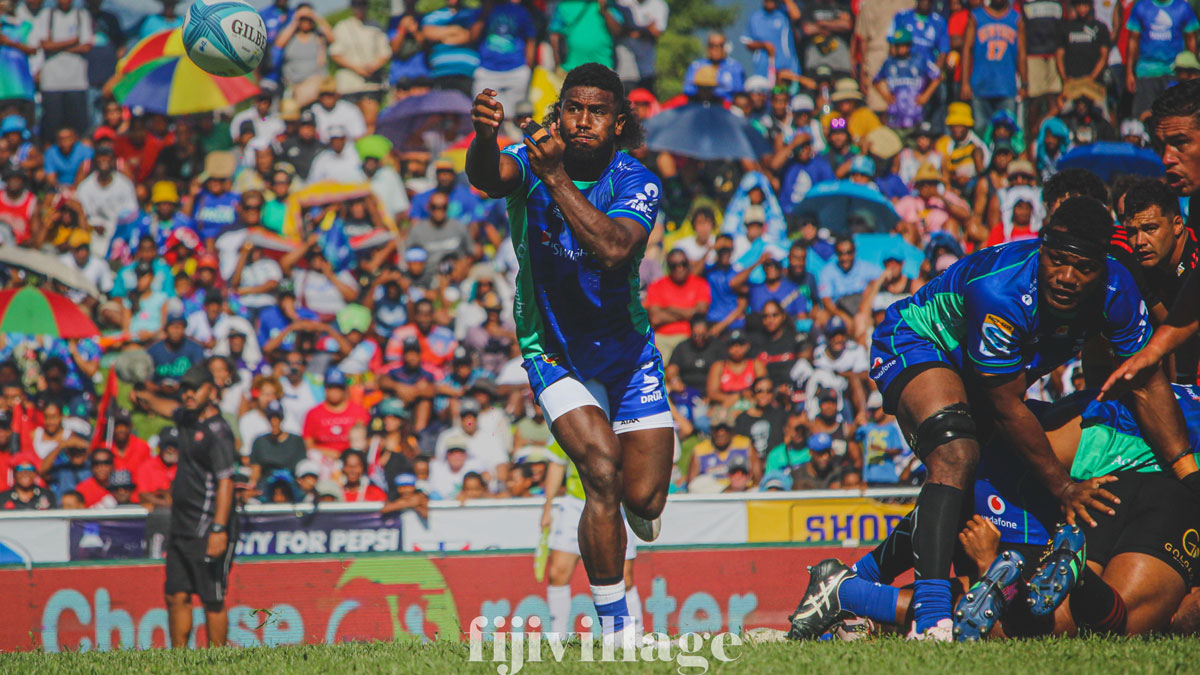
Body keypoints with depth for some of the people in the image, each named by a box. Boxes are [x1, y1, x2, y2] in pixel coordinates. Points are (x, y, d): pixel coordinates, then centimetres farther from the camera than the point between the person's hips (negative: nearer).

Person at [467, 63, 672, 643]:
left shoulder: (636, 182, -15)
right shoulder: (530, 164, -14)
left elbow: (614, 249, -35)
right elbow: (485, 176, -38)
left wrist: (557, 179, -42)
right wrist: (484, 137, -61)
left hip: (626, 348, 2)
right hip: (554, 351, -1)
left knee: (644, 503, -3)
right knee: (603, 476, -22)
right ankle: (615, 632, -9)